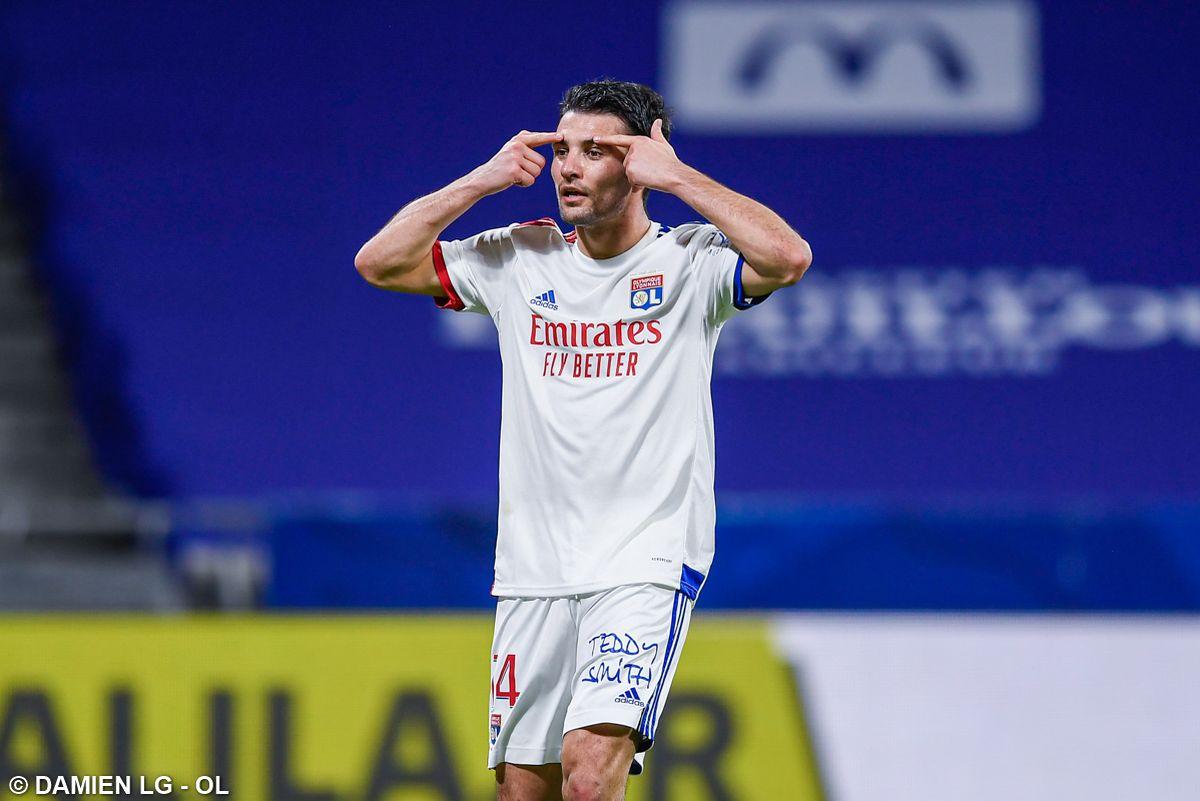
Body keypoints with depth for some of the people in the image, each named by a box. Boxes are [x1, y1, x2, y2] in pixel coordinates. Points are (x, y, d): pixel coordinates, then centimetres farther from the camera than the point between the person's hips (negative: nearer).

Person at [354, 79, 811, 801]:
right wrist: (483, 181, 1)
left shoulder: (689, 262, -2)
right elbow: (379, 262, 9)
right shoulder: (520, 259, 9)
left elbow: (789, 258, -21)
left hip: (647, 564, -5)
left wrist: (677, 177, -13)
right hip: (533, 569, 5)